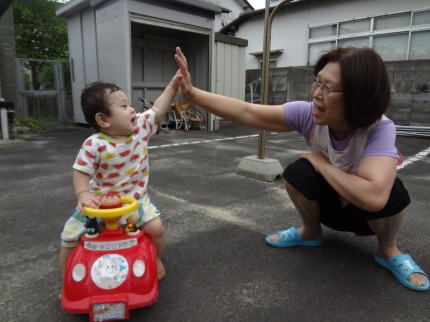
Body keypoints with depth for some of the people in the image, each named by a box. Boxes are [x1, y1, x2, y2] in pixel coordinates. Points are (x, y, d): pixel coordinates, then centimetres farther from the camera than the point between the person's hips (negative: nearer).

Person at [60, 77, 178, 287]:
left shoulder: (141, 126, -10)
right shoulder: (94, 145, -22)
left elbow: (158, 108, -1)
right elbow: (81, 173, -16)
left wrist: (174, 83, -5)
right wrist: (83, 195, -33)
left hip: (135, 198, 2)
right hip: (100, 201, -2)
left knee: (156, 228, -13)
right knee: (70, 236, 2)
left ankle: (155, 260, 23)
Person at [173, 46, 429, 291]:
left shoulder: (380, 130, -34)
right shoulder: (308, 113, -24)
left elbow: (373, 196, -50)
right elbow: (247, 112, -30)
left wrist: (320, 162, -35)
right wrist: (192, 94, -39)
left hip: (372, 213, -2)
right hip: (329, 202, 2)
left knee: (390, 191, -35)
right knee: (298, 173, -27)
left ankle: (389, 251, 0)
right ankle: (311, 232, 5)